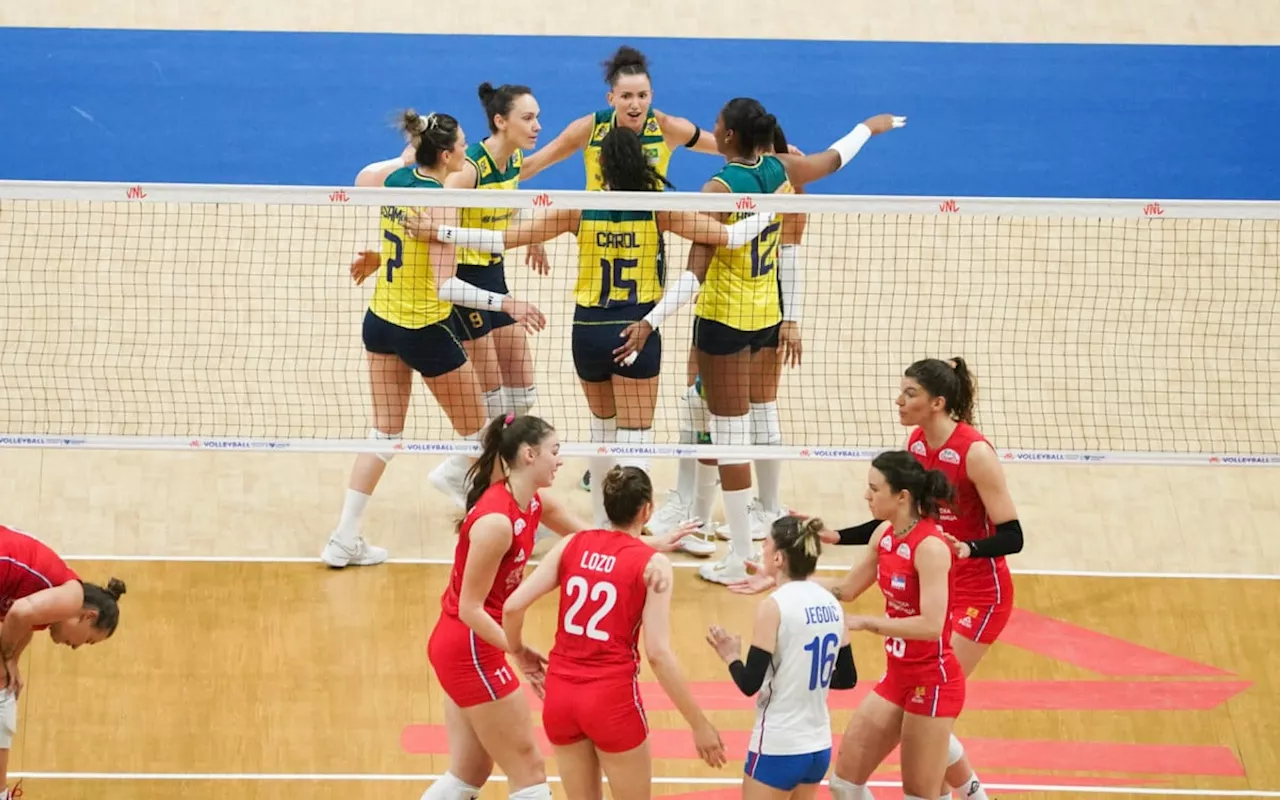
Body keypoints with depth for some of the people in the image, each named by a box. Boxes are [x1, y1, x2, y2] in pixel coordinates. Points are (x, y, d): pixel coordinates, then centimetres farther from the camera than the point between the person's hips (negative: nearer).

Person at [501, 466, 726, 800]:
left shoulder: (572, 545, 4)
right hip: (612, 697, -4)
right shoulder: (652, 564, -7)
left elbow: (513, 606, -1)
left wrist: (518, 650, 21)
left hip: (560, 694, 4)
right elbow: (659, 653, -14)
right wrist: (700, 724, -9)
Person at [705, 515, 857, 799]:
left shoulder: (775, 606, -15)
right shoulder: (830, 603, 5)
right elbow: (847, 678, 12)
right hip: (819, 746, 7)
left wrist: (731, 656, 3)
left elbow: (749, 684, -16)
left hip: (778, 747, -7)